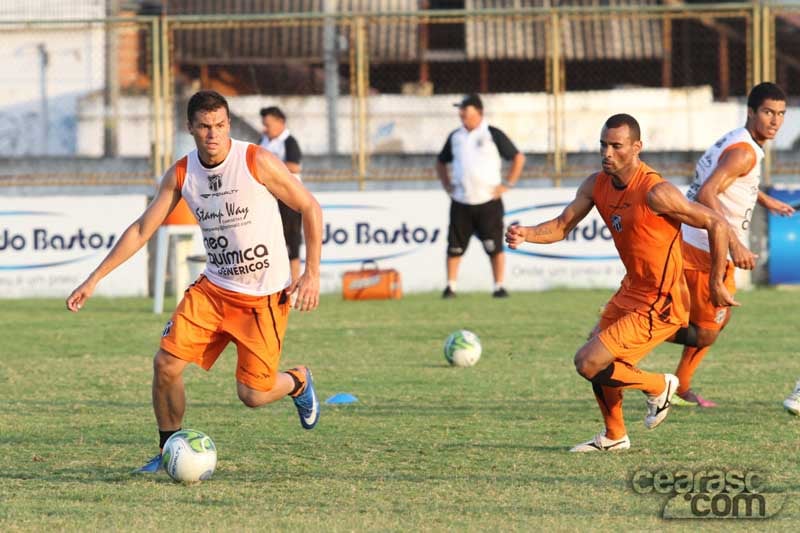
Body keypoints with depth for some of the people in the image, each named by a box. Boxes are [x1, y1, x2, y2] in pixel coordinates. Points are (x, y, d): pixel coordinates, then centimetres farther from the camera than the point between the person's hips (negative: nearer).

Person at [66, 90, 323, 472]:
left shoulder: (258, 162, -15)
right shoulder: (181, 174, -1)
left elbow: (310, 209, -6)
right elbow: (142, 229, 5)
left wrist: (312, 273, -11)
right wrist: (94, 279, 0)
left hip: (265, 296, -4)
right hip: (213, 288, 4)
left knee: (252, 394, -5)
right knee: (166, 363, -12)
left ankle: (297, 382, 31)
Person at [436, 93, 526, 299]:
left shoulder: (493, 135, -3)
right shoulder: (455, 137, 10)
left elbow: (518, 158, 0)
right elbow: (441, 162, 25)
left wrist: (506, 185, -5)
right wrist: (447, 185, 12)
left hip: (488, 202, -3)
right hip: (460, 203, 3)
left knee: (495, 247, -4)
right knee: (455, 247, 2)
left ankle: (499, 286, 1)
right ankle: (450, 286, 8)